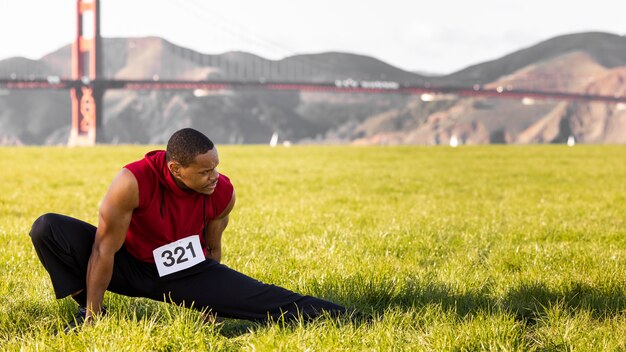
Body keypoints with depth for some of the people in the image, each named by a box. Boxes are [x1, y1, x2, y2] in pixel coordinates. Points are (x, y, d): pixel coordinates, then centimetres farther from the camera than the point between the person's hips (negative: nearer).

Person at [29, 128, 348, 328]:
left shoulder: (223, 192, -18)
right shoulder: (133, 182, -31)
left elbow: (213, 247, 1)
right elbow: (105, 251, -25)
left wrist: (211, 295, 11)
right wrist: (93, 317, -21)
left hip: (187, 272, 2)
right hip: (129, 265, -1)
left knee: (271, 301, -17)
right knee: (47, 229, -24)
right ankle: (87, 308, -10)